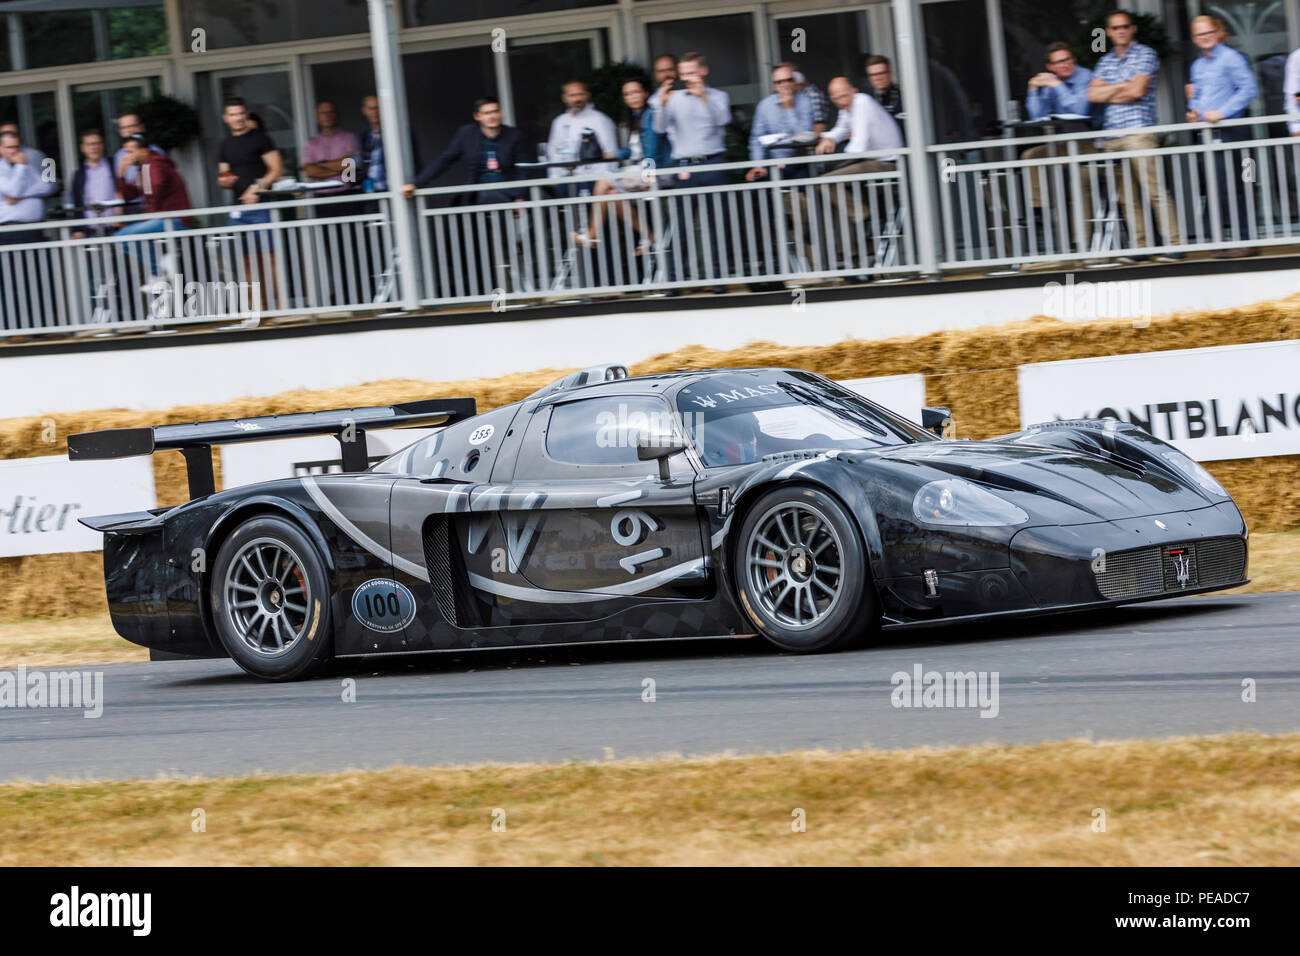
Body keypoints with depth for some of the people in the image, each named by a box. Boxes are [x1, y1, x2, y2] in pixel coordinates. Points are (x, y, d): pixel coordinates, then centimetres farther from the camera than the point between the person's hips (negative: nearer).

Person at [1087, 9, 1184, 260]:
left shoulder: (1145, 55, 3)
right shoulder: (1105, 62, 20)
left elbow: (1137, 90, -8)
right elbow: (1093, 94, 8)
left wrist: (1109, 94, 3)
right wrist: (1123, 86, -2)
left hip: (1139, 130, -6)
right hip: (1111, 135, 6)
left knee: (1154, 190, -12)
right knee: (1126, 194, 3)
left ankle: (1174, 244, -12)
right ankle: (1139, 246, 5)